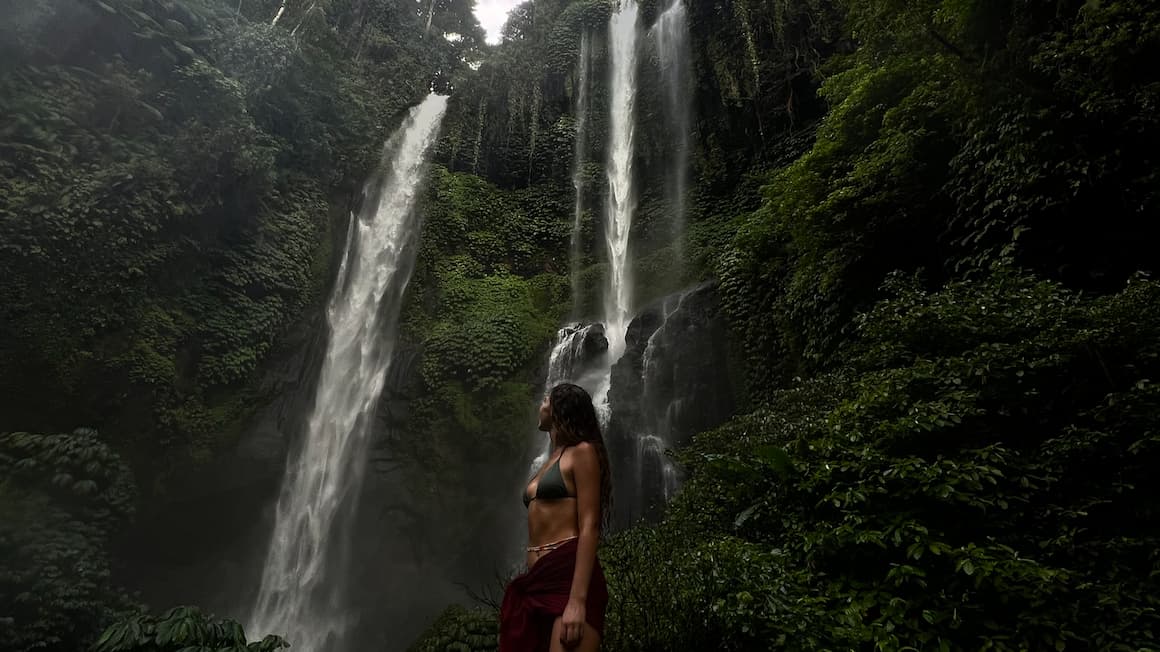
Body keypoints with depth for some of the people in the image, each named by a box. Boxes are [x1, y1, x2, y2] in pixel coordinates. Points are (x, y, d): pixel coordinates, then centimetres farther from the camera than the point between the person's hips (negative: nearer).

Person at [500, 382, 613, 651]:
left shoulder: (582, 452, -1)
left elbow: (589, 527, -12)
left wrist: (578, 600, -21)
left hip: (569, 578, -8)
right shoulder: (552, 459, 23)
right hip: (537, 581, 8)